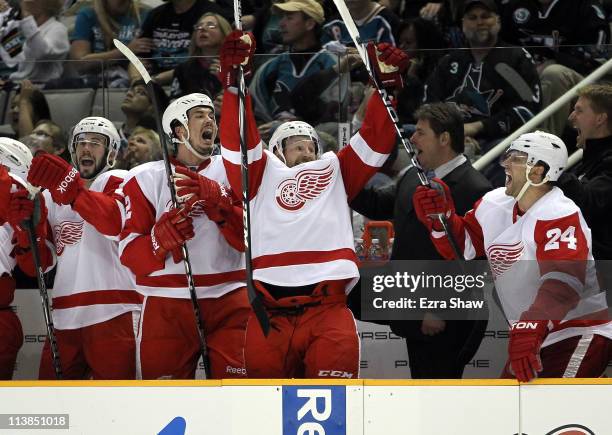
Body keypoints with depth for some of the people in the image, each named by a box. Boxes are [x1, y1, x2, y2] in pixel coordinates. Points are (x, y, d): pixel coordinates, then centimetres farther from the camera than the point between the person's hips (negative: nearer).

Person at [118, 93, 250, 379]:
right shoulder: (145, 179, 6)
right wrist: (164, 233, -21)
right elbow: (130, 253, -1)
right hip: (168, 305, -1)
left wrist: (217, 202, -16)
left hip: (229, 301, 1)